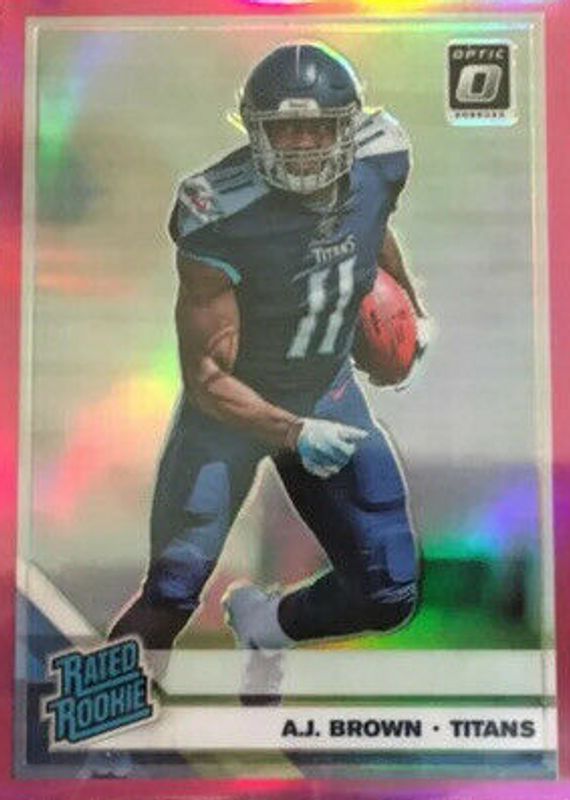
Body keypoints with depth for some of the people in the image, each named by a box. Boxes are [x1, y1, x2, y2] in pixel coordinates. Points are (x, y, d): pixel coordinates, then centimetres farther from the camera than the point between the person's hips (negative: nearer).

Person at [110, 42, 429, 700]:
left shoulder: (380, 164, -14)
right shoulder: (224, 219, -29)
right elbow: (206, 378, -24)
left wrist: (412, 305, 23)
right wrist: (294, 433, -37)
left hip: (331, 395, 5)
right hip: (232, 406, -4)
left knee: (389, 597, 4)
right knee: (170, 602, -2)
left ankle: (265, 623, 33)